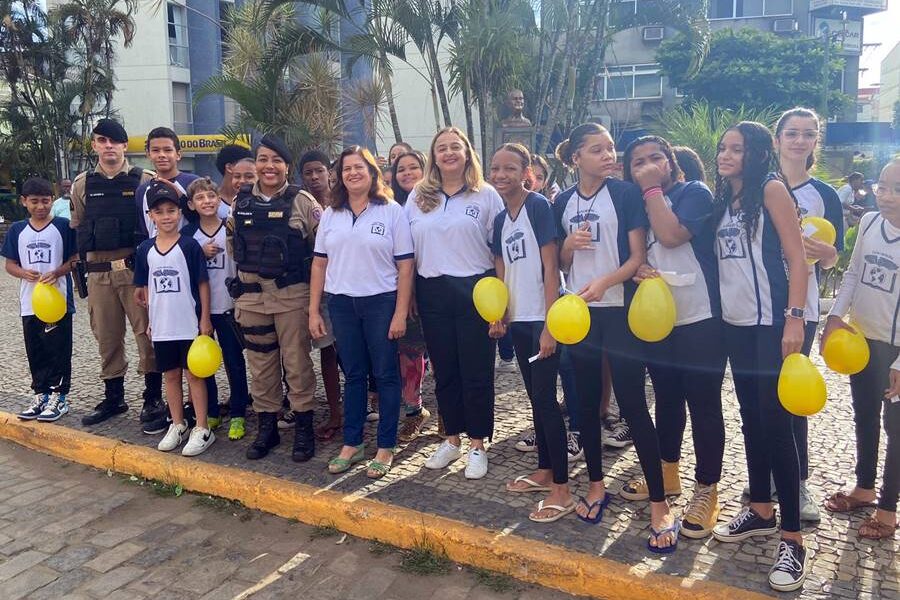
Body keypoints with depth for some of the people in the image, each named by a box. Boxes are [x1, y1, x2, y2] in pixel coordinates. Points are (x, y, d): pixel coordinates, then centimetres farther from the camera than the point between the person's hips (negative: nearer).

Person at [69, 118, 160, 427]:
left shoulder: (144, 180, -1)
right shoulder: (82, 184, 9)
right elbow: (76, 228, 15)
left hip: (136, 268, -3)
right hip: (98, 272, 4)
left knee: (147, 332, 0)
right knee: (107, 337, 11)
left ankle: (153, 397, 12)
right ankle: (113, 398, 24)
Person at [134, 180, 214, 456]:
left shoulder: (189, 246, -7)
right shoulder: (145, 250, 5)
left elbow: (203, 284, -5)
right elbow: (144, 287, 12)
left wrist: (205, 319, -7)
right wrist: (150, 319, 10)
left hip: (190, 324, -4)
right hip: (162, 326, 4)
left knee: (194, 374, 3)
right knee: (171, 375, 14)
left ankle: (202, 429, 11)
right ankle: (177, 425, 27)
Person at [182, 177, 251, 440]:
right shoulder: (188, 234, 2)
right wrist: (201, 254, -14)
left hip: (228, 306, -2)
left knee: (234, 362, 4)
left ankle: (237, 415, 16)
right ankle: (210, 413, 25)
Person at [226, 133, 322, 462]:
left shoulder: (301, 201, -4)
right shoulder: (241, 201, 7)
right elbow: (232, 242, 18)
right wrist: (247, 268, 10)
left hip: (291, 294, -4)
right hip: (251, 294, 4)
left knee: (296, 362, 2)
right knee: (260, 363, 11)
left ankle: (303, 428, 15)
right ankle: (266, 427, 25)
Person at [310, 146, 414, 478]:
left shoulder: (392, 211, -3)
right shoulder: (330, 214, 8)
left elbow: (405, 266, -5)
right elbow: (319, 264, 9)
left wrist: (401, 313, -10)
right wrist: (314, 311, 5)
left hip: (381, 302, -3)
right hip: (341, 304, 3)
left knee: (386, 374, 4)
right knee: (353, 375, 11)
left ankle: (386, 447, 15)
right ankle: (351, 444, 22)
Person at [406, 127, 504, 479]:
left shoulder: (486, 195, 0)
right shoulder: (417, 197, 9)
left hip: (475, 291, -3)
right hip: (432, 293, 3)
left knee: (476, 372, 2)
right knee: (444, 371, 11)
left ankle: (477, 445, 17)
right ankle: (452, 440, 26)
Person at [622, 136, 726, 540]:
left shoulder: (694, 193, -6)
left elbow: (671, 235, -22)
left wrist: (654, 189, -10)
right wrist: (638, 268, -9)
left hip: (700, 318, -6)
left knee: (703, 405, 0)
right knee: (667, 399, 17)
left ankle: (706, 491, 12)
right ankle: (666, 473, 33)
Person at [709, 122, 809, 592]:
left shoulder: (771, 190, -6)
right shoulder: (722, 200, 13)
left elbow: (796, 258, -11)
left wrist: (794, 318, -18)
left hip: (771, 322, -7)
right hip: (734, 323, 7)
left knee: (776, 423, -7)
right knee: (750, 417, 14)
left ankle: (792, 538, 2)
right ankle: (760, 511, 28)